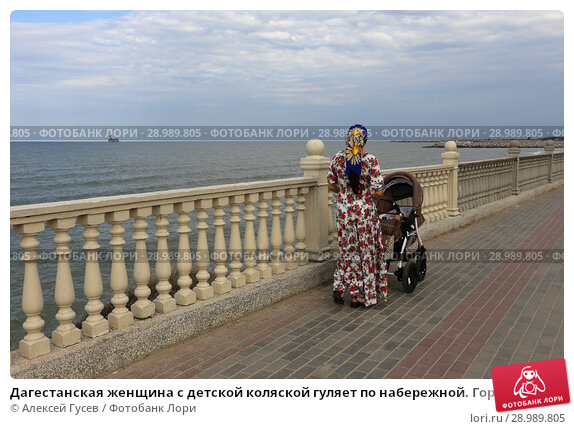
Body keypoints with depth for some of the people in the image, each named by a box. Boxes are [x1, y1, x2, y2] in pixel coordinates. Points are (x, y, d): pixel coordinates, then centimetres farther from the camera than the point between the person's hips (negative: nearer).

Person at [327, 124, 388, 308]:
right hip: (365, 211, -3)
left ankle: (339, 287, 10)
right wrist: (368, 195, 7)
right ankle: (357, 296, 16)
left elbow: (331, 186, 5)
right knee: (365, 251, 10)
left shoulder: (337, 158, -3)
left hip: (343, 210, 3)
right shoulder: (371, 160, -13)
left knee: (348, 249, 20)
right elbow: (378, 192, -14)